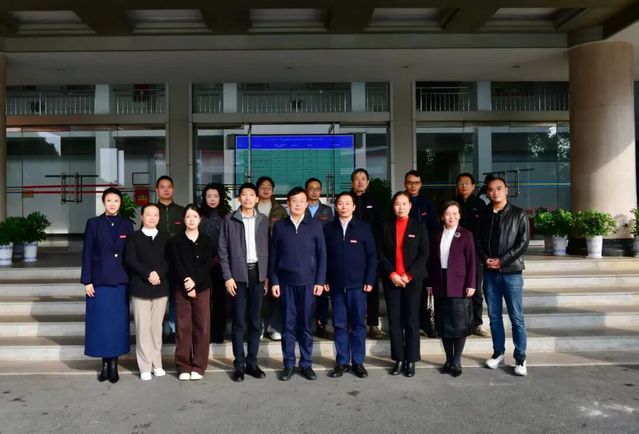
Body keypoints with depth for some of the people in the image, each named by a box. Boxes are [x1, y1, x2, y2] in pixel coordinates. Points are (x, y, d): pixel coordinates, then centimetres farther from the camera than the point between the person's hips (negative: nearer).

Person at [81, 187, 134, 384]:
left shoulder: (127, 224, 7)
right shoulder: (93, 223, 2)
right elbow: (87, 253, 0)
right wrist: (87, 281, -6)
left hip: (121, 281, 1)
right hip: (100, 281, -1)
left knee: (118, 322, 4)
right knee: (101, 323, 3)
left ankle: (114, 364, 13)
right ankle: (105, 363, 15)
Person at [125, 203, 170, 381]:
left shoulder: (165, 237, 11)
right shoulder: (134, 237, 5)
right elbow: (130, 260, -5)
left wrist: (158, 273, -14)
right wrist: (148, 274, -16)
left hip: (161, 287, 2)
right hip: (140, 288, -2)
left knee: (157, 327, 7)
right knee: (143, 328, -1)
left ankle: (157, 364, 17)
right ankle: (145, 367, 6)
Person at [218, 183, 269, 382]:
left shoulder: (263, 220, 9)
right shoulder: (229, 220, 1)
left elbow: (267, 249, 9)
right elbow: (223, 250, -1)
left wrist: (267, 275, 4)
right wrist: (227, 276, -7)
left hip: (258, 274, 3)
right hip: (238, 275, -2)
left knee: (256, 321, 7)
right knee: (239, 321, 2)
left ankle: (252, 362, 17)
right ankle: (239, 365, 10)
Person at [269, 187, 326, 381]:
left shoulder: (315, 225, 4)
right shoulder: (279, 226, 6)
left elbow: (321, 255, 3)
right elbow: (273, 256, 6)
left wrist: (320, 281, -3)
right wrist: (274, 281, 0)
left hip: (308, 282, 0)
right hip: (286, 282, 1)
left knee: (306, 325, 5)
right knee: (288, 324, 4)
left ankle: (306, 364, 16)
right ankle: (288, 364, 14)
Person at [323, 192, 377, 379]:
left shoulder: (364, 227, 1)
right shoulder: (328, 229, 5)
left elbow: (372, 255, 1)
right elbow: (323, 256, 5)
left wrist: (370, 280, -5)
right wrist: (324, 280, -1)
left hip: (357, 284, -1)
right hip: (336, 284, 1)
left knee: (358, 324, 5)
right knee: (339, 324, 6)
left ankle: (358, 362, 16)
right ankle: (342, 362, 16)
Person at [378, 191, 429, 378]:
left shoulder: (419, 227, 5)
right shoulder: (386, 227, 9)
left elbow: (424, 254, -2)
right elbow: (381, 253, 4)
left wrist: (409, 275, -11)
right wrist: (391, 274, -10)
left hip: (413, 280, -1)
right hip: (391, 280, 2)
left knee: (411, 321, 1)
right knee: (394, 322, 3)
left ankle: (411, 361, 9)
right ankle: (399, 360, 11)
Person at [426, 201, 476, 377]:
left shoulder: (466, 234, 0)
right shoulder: (437, 235, 11)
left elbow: (471, 261, -4)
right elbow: (432, 260, 10)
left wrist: (470, 284, -10)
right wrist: (430, 283, 6)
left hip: (459, 285, -3)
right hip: (440, 285, 4)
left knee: (459, 324, 0)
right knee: (444, 324, 8)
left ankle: (457, 362, 10)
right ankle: (448, 359, 19)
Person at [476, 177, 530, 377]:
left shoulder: (518, 214, 1)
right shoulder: (483, 215, 10)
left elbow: (523, 242, -6)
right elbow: (478, 240, 9)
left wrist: (502, 261, -12)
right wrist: (485, 259, -8)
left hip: (511, 272, -3)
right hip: (490, 273, 3)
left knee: (516, 317, 0)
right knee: (494, 316, 9)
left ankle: (520, 358, 9)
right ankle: (498, 353, 21)